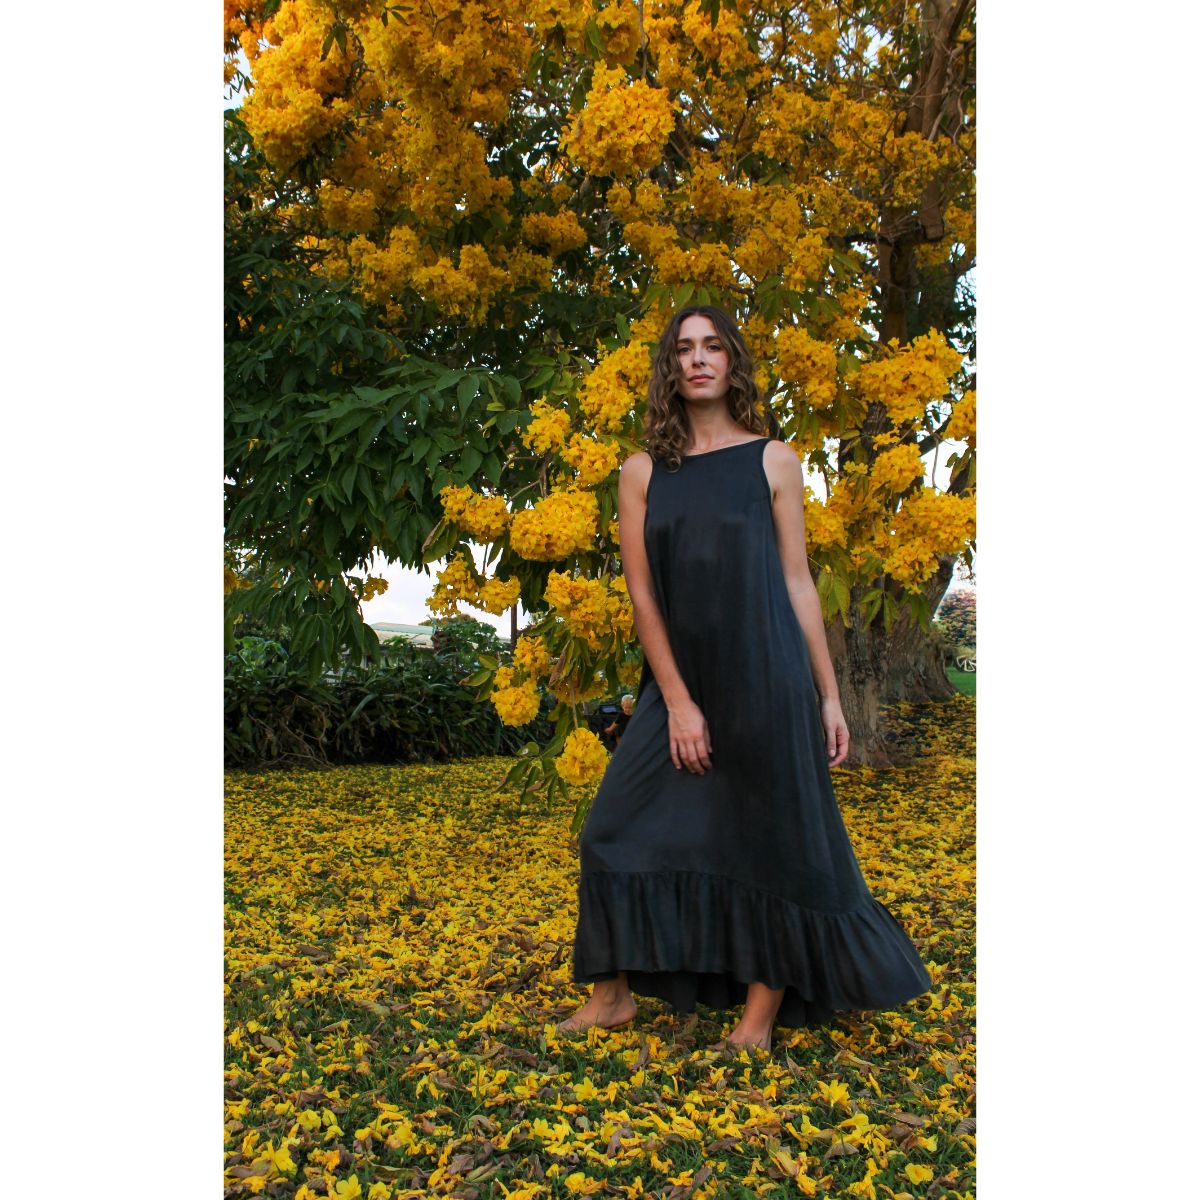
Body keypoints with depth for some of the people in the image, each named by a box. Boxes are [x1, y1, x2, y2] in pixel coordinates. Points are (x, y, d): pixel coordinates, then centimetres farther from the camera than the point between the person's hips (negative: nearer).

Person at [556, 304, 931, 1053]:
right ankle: (615, 995, 21)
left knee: (775, 842, 4)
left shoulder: (773, 460, 2)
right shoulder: (643, 472, 6)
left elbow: (797, 583, 2)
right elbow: (642, 593, 1)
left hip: (766, 678, -2)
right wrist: (677, 701, -7)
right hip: (681, 681, 3)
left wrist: (829, 696, 1)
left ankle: (763, 1010, 21)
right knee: (620, 829, 3)